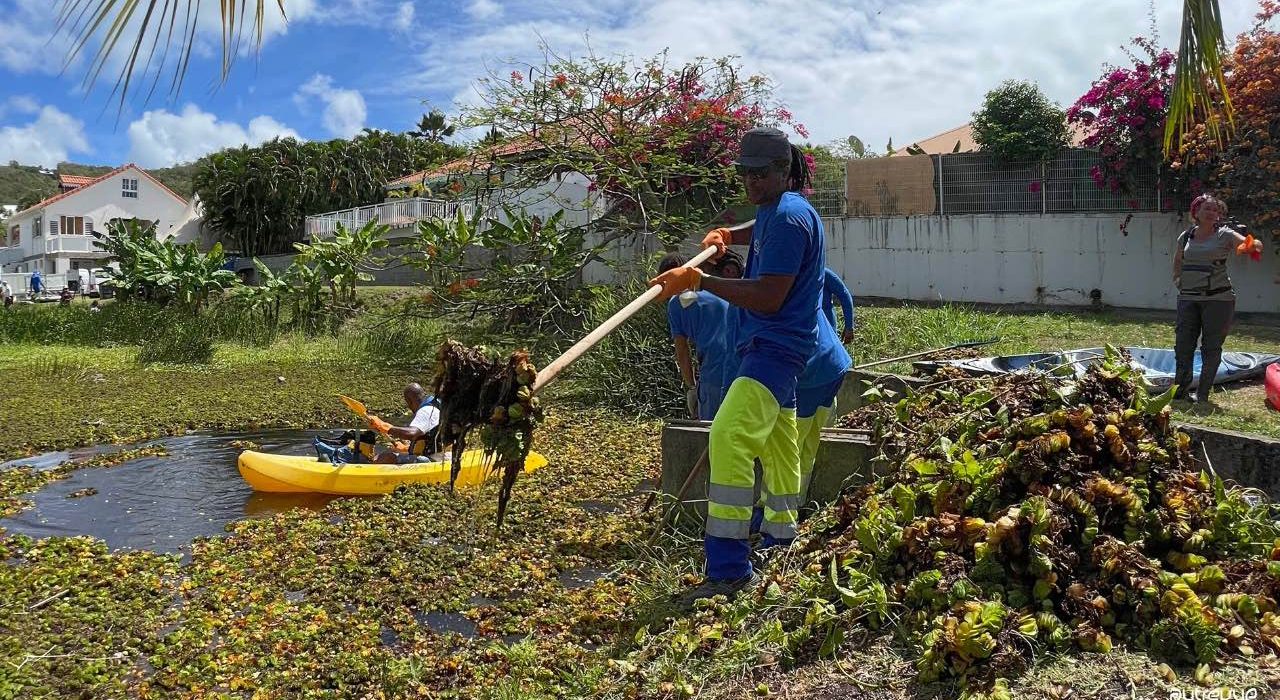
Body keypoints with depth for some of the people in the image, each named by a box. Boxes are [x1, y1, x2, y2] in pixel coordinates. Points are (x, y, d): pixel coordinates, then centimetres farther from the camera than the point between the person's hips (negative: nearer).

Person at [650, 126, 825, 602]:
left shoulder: (789, 217, -17)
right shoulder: (772, 211, 14)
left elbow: (768, 297, -24)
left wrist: (699, 282, -25)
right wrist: (729, 235, 19)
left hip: (775, 347, -11)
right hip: (769, 345, 11)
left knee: (729, 436, -26)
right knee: (776, 444, 22)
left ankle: (729, 569, -29)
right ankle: (780, 540, 41)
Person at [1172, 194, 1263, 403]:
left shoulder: (1224, 235, -2)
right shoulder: (1185, 236, 9)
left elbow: (1255, 245, -15)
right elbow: (1177, 261, 25)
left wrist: (1253, 246, -38)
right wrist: (1178, 280, 11)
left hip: (1217, 298, -3)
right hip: (1188, 299, 3)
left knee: (1211, 348, 1)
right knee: (1182, 345, 4)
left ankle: (1202, 394, 7)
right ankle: (1180, 390, 14)